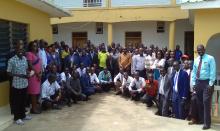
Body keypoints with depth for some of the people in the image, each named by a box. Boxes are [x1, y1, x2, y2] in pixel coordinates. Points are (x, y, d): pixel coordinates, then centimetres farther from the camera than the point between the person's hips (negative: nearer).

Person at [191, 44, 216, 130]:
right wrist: (193, 83, 6)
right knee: (199, 102, 12)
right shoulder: (196, 60, 11)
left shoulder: (210, 58, -7)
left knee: (206, 102, -9)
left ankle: (207, 123, -3)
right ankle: (200, 119, 25)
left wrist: (210, 84, -16)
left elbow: (213, 72, -11)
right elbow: (194, 72, 14)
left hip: (207, 82, -6)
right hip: (198, 82, 6)